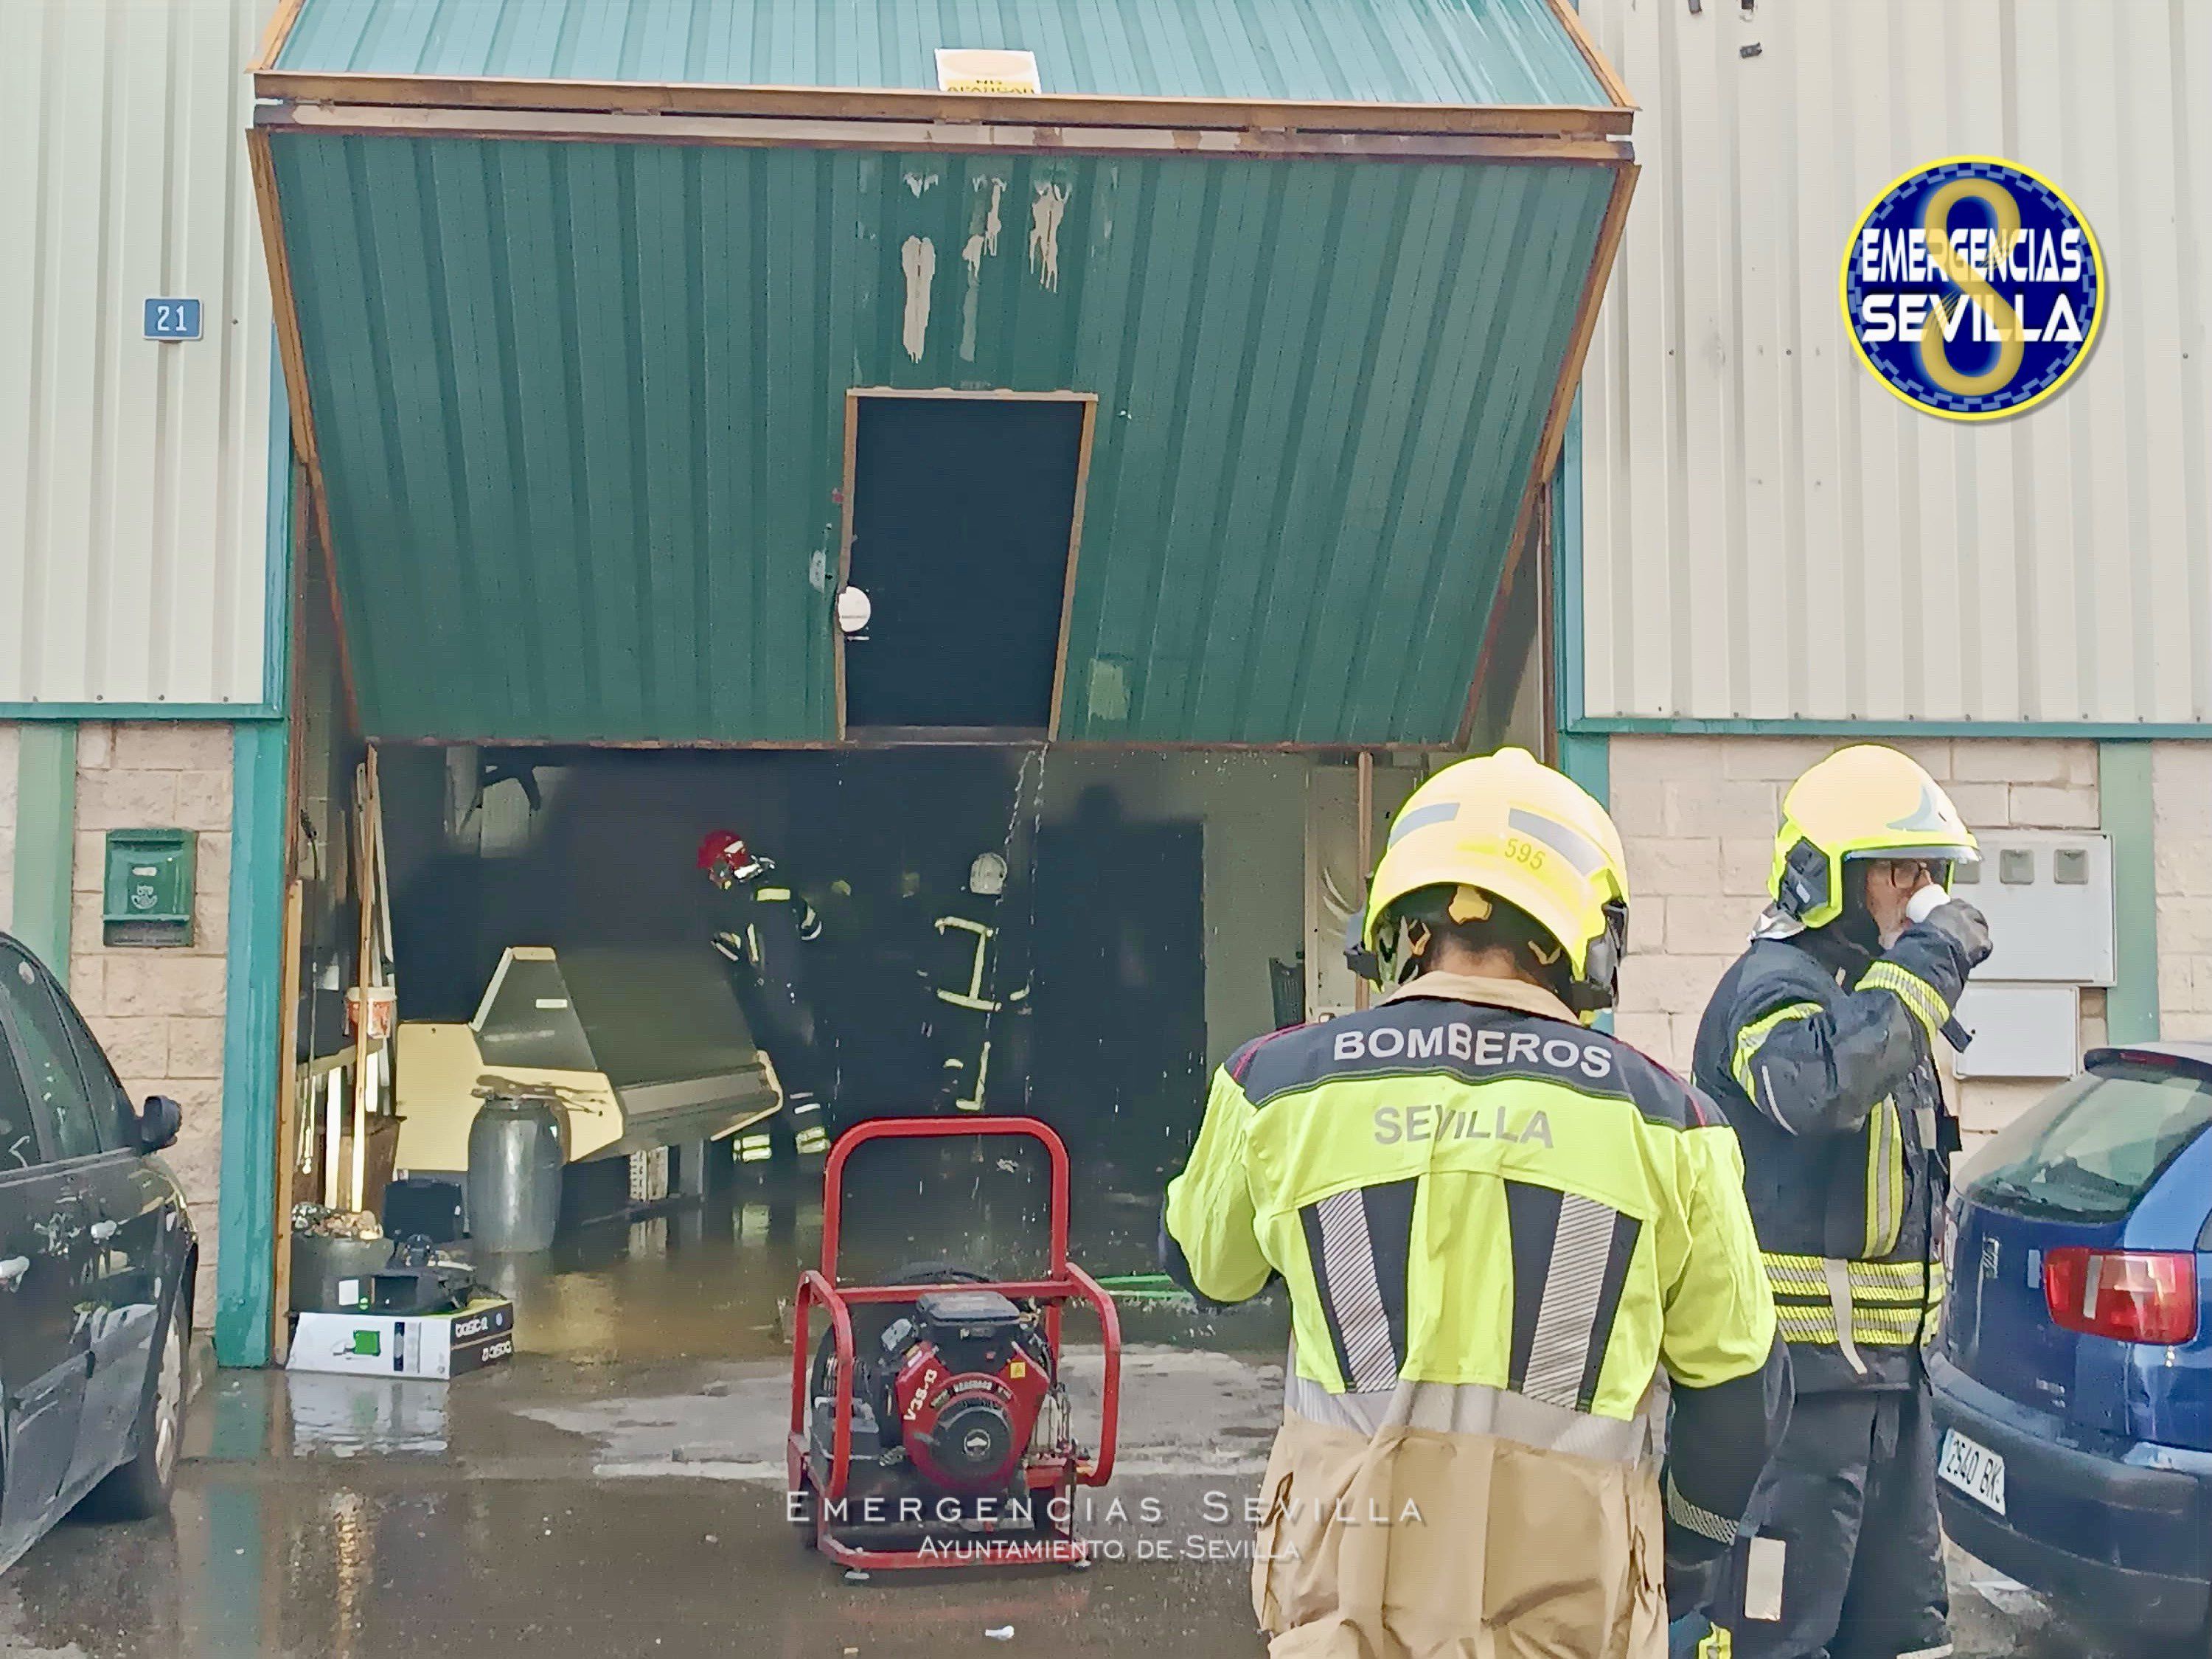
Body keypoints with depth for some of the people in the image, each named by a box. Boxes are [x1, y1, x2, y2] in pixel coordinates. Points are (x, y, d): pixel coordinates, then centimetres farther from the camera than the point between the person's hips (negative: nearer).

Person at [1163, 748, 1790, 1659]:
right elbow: (1736, 1382, 7)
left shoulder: (1278, 1082, -2)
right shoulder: (1661, 1116, -3)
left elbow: (1204, 1262, 18)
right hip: (1573, 1583, 0)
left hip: (1349, 1566, 0)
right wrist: (1683, 1560, 23)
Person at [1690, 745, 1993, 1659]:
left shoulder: (1878, 987, 17)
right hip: (1804, 1366, -10)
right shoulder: (1775, 984, -14)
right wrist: (1928, 961, -30)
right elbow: (1820, 1086, -38)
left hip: (1887, 1359, 10)